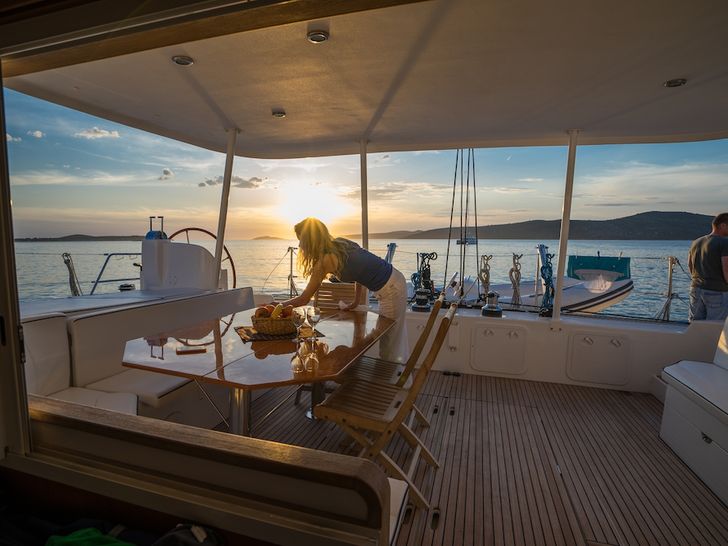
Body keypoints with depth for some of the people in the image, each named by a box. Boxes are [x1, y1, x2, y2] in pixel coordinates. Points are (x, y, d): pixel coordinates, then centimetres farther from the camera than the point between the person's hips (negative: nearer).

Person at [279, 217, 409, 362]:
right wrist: (355, 302, 20)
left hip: (391, 291, -9)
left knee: (389, 349, 9)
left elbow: (304, 299, -9)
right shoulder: (340, 243, 6)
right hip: (396, 280, 9)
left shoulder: (325, 261, -17)